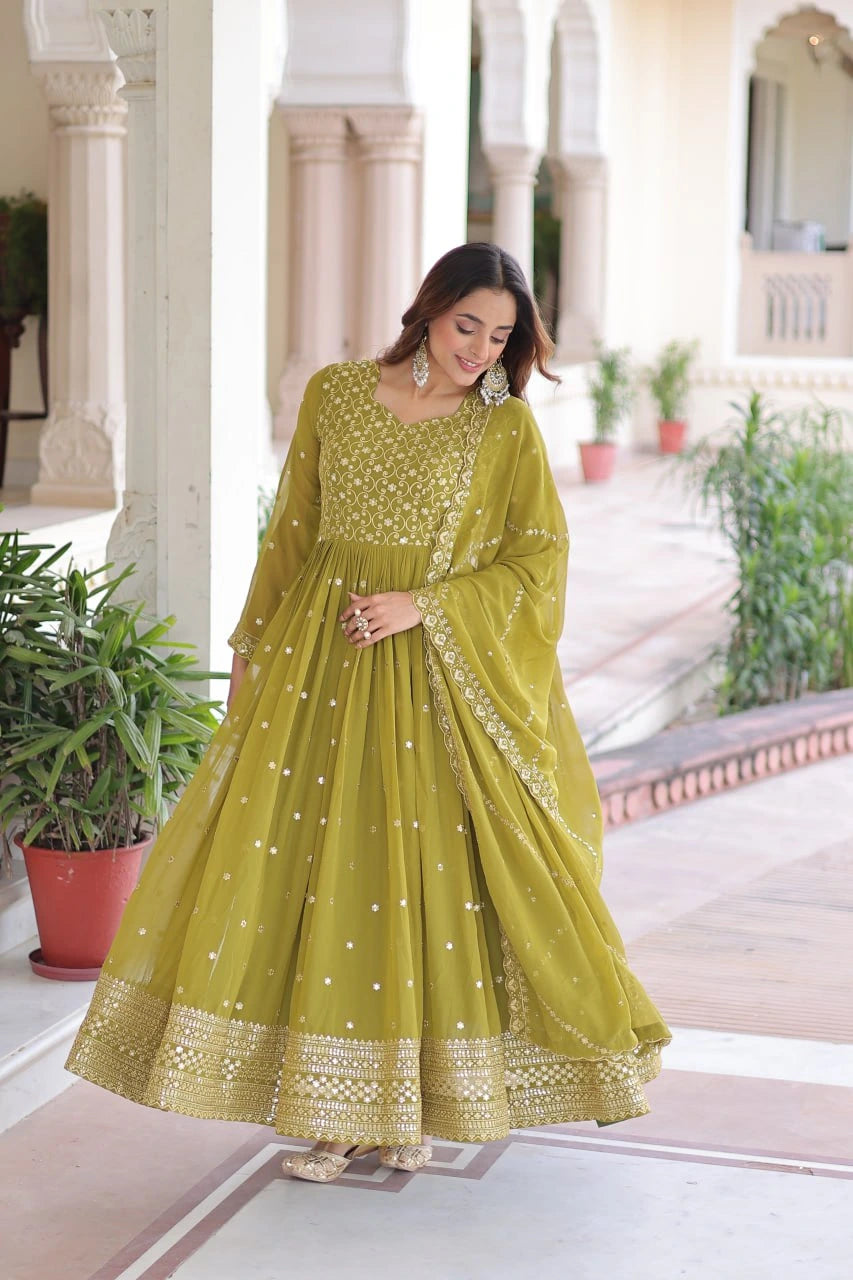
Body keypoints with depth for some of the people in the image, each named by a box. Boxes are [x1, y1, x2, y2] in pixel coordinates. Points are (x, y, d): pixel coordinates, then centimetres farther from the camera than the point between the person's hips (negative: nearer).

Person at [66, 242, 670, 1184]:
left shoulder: (509, 428, 0)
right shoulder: (335, 395, 5)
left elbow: (537, 562, -3)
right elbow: (291, 533, 10)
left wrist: (420, 605, -12)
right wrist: (251, 654, 10)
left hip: (440, 680, -2)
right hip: (319, 663, 2)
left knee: (429, 880, -1)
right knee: (301, 865, -1)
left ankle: (409, 1105, 14)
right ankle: (332, 1111, 9)